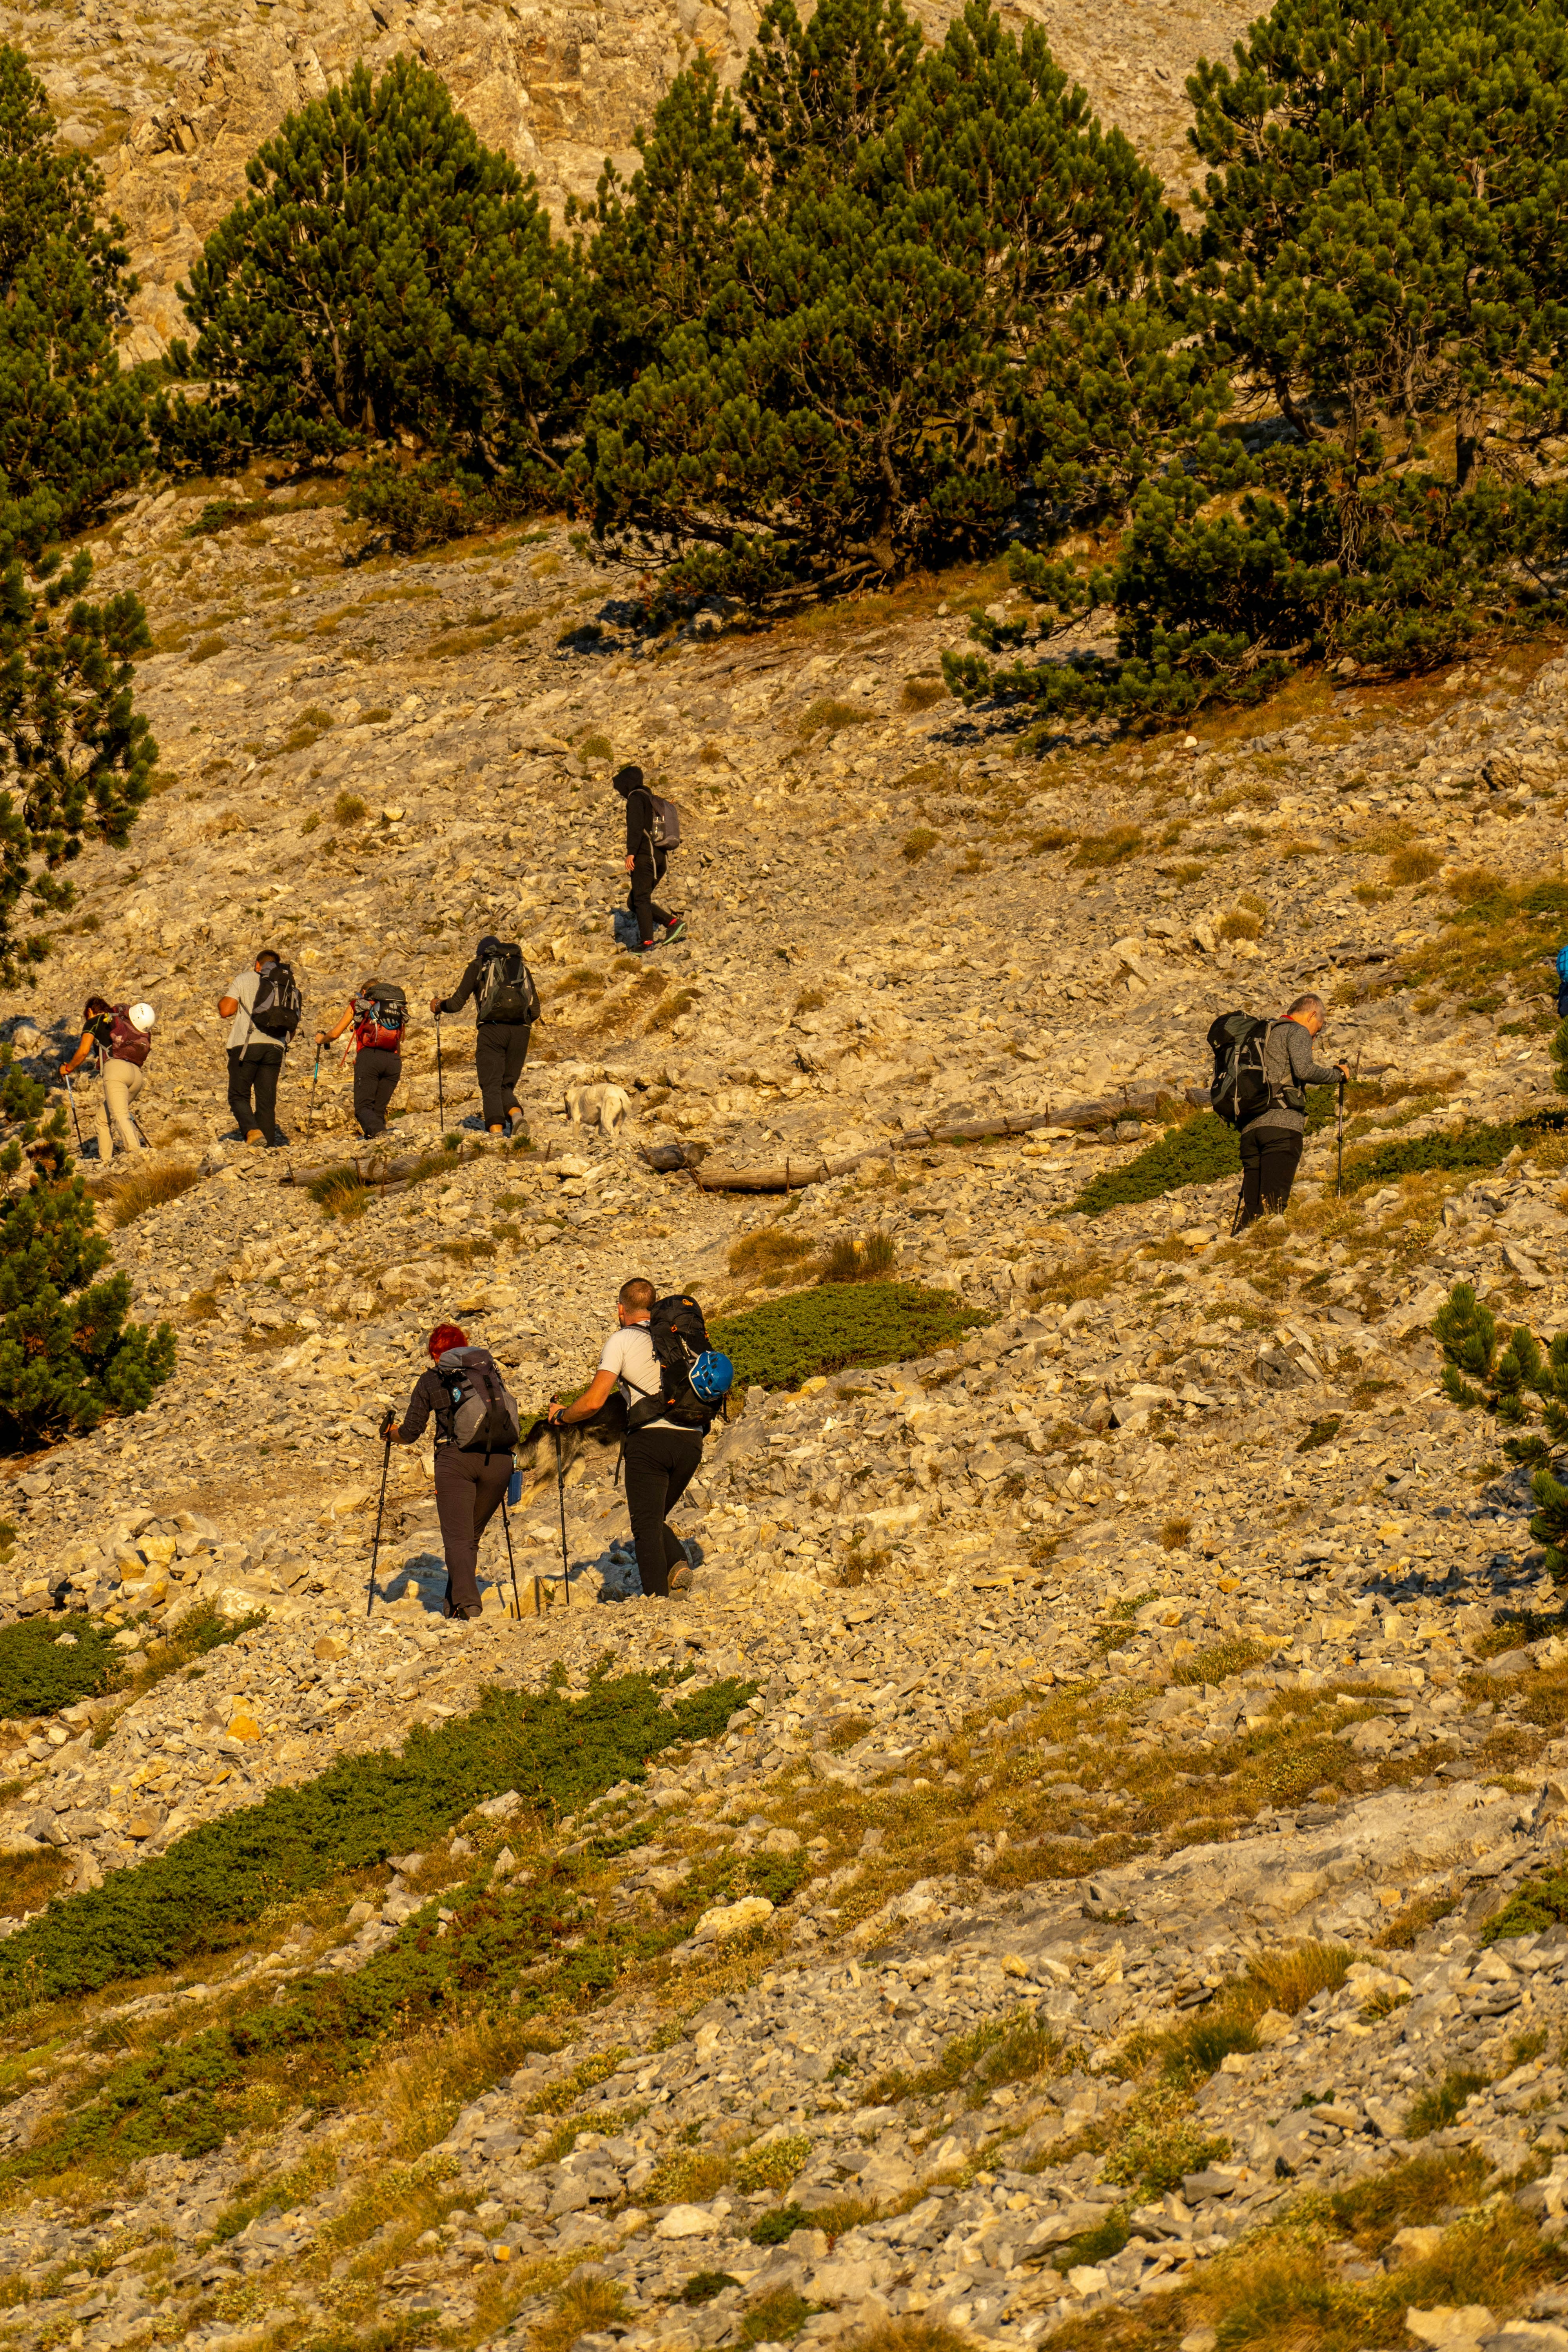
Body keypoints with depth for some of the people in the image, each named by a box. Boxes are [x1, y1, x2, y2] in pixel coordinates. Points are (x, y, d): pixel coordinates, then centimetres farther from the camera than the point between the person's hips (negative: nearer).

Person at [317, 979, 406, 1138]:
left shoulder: (359, 1004, 18)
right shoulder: (398, 1009, 27)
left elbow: (335, 1034, 17)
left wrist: (321, 1040, 39)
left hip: (369, 1056, -3)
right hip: (394, 1060, 3)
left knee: (363, 1107, -6)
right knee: (379, 1109, 10)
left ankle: (377, 1131, -35)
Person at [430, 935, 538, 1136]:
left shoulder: (479, 966, 15)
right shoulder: (522, 968, 24)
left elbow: (457, 1004, 11)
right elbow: (535, 1011, 20)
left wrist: (439, 1005, 31)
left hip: (492, 1029, -3)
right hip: (521, 1032, 3)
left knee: (491, 1087, -5)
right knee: (507, 1087, 12)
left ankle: (496, 1132, -24)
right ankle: (516, 1114, -19)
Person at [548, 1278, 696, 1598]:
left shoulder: (622, 1340, 4)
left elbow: (594, 1402, -4)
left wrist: (562, 1416, 13)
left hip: (650, 1438, -5)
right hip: (691, 1440, 5)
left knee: (646, 1527, -2)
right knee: (655, 1520, 20)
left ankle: (657, 1599, -17)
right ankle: (678, 1563, -7)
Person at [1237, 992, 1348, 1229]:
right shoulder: (1297, 1031, 4)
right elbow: (1304, 1071, -13)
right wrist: (1337, 1074, 2)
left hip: (1250, 1127, 7)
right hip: (1283, 1123, -7)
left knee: (1251, 1207, 2)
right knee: (1272, 1208, -15)